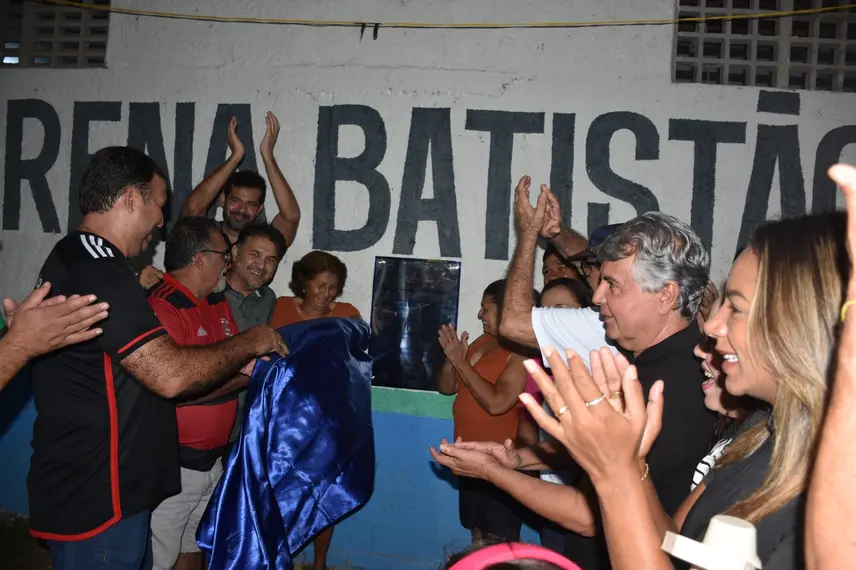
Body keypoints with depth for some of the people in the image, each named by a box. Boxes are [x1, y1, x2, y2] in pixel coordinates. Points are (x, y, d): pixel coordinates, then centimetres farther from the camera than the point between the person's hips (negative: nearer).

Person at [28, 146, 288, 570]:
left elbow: (146, 368, 16)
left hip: (93, 488, 10)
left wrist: (238, 368, 11)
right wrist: (249, 343, -13)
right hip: (95, 499, -10)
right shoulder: (98, 273, -23)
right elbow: (170, 374, -28)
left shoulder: (77, 260, 12)